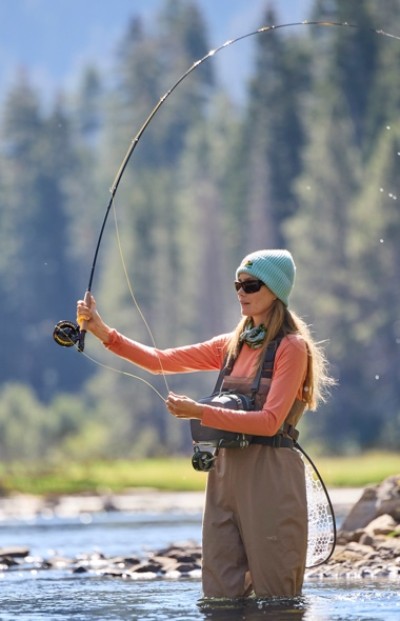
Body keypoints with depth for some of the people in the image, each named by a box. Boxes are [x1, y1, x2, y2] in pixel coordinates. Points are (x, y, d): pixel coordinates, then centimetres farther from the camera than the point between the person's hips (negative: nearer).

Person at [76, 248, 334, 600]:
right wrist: (104, 332, 1)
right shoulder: (233, 346, 15)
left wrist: (200, 412, -22)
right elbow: (163, 360, 11)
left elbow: (270, 421, -16)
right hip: (226, 471, 7)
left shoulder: (292, 347, -6)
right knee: (220, 594, 4)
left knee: (273, 598, -3)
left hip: (269, 476, -7)